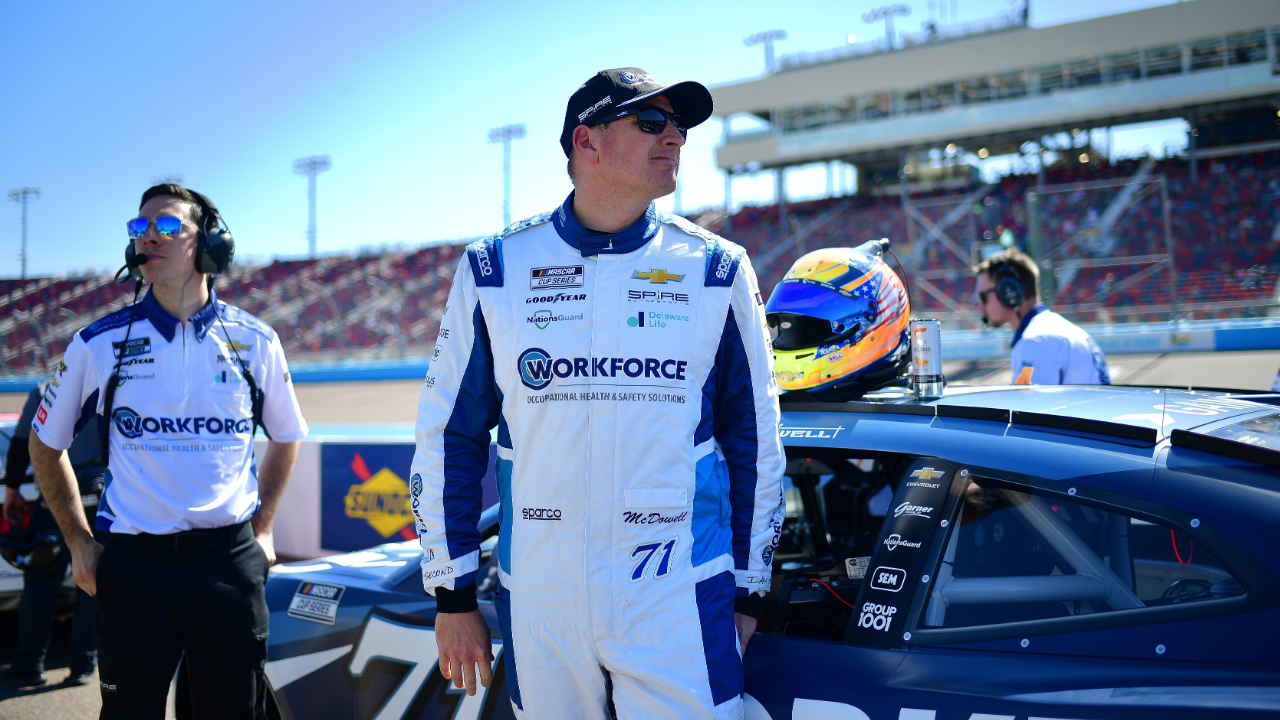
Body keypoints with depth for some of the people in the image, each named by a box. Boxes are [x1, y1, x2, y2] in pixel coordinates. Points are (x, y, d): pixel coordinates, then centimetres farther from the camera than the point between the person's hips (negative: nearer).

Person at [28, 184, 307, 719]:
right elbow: (46, 443, 13)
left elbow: (285, 438, 17)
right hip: (134, 563, -1)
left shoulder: (255, 341, 2)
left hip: (232, 560, 1)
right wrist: (79, 543, 9)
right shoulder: (99, 344, 0)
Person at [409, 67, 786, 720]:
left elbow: (754, 441, 7)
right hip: (537, 607, 1)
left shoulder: (716, 270, 1)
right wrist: (453, 595, 5)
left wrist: (747, 592, 9)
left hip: (680, 605, 0)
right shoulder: (495, 269, 0)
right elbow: (448, 435, 5)